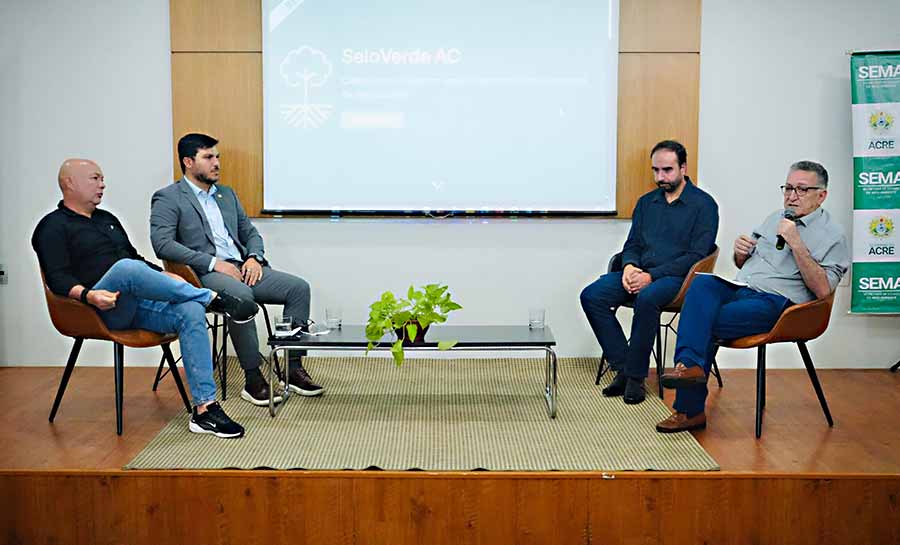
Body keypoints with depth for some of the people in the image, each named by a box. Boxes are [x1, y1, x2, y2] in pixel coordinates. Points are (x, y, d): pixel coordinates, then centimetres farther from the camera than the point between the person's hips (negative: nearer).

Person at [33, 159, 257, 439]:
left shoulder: (108, 219, 27)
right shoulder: (53, 227, 5)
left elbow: (136, 257, 32)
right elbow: (58, 279, -8)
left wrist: (168, 279, 15)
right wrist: (88, 295, -28)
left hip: (137, 303, 7)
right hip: (102, 308, -6)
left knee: (190, 312, -23)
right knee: (125, 267, -38)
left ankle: (204, 408, -28)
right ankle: (213, 299, -26)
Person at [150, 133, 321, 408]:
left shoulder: (227, 194, 23)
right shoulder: (167, 198, 2)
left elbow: (250, 232, 24)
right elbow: (162, 244, -12)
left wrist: (254, 257, 0)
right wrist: (214, 263, -18)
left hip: (242, 268, 7)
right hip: (204, 274, -7)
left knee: (298, 287, -13)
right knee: (241, 296, -38)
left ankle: (293, 368, -8)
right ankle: (252, 379, -26)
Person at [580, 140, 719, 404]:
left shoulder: (703, 204, -1)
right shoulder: (646, 202, 18)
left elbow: (697, 256, -10)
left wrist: (651, 275, -18)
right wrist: (629, 266, -7)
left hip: (676, 276, -6)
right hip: (639, 273, 6)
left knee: (647, 298, -38)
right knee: (591, 296, -18)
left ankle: (636, 376, -23)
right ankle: (622, 368, -13)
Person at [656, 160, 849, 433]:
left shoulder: (832, 235, 1)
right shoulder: (776, 218, 23)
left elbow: (822, 289, -12)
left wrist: (796, 244, -17)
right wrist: (740, 250, 5)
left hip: (777, 302, -6)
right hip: (740, 288, 6)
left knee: (704, 323, -25)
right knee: (702, 283, -28)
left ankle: (690, 409, -15)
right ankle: (690, 364, -37)